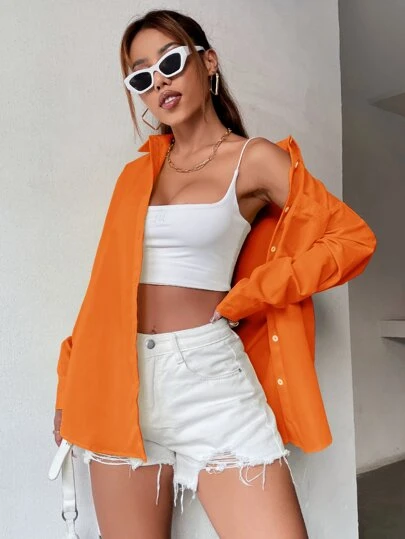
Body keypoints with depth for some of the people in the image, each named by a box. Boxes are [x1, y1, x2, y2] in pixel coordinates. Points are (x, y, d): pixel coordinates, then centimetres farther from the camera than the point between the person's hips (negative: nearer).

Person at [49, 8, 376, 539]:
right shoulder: (137, 174, 14)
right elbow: (110, 282, 15)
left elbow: (353, 237, 1)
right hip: (120, 380, 4)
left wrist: (247, 295, -3)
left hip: (207, 375, -4)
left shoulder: (255, 159, 2)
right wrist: (73, 382, 13)